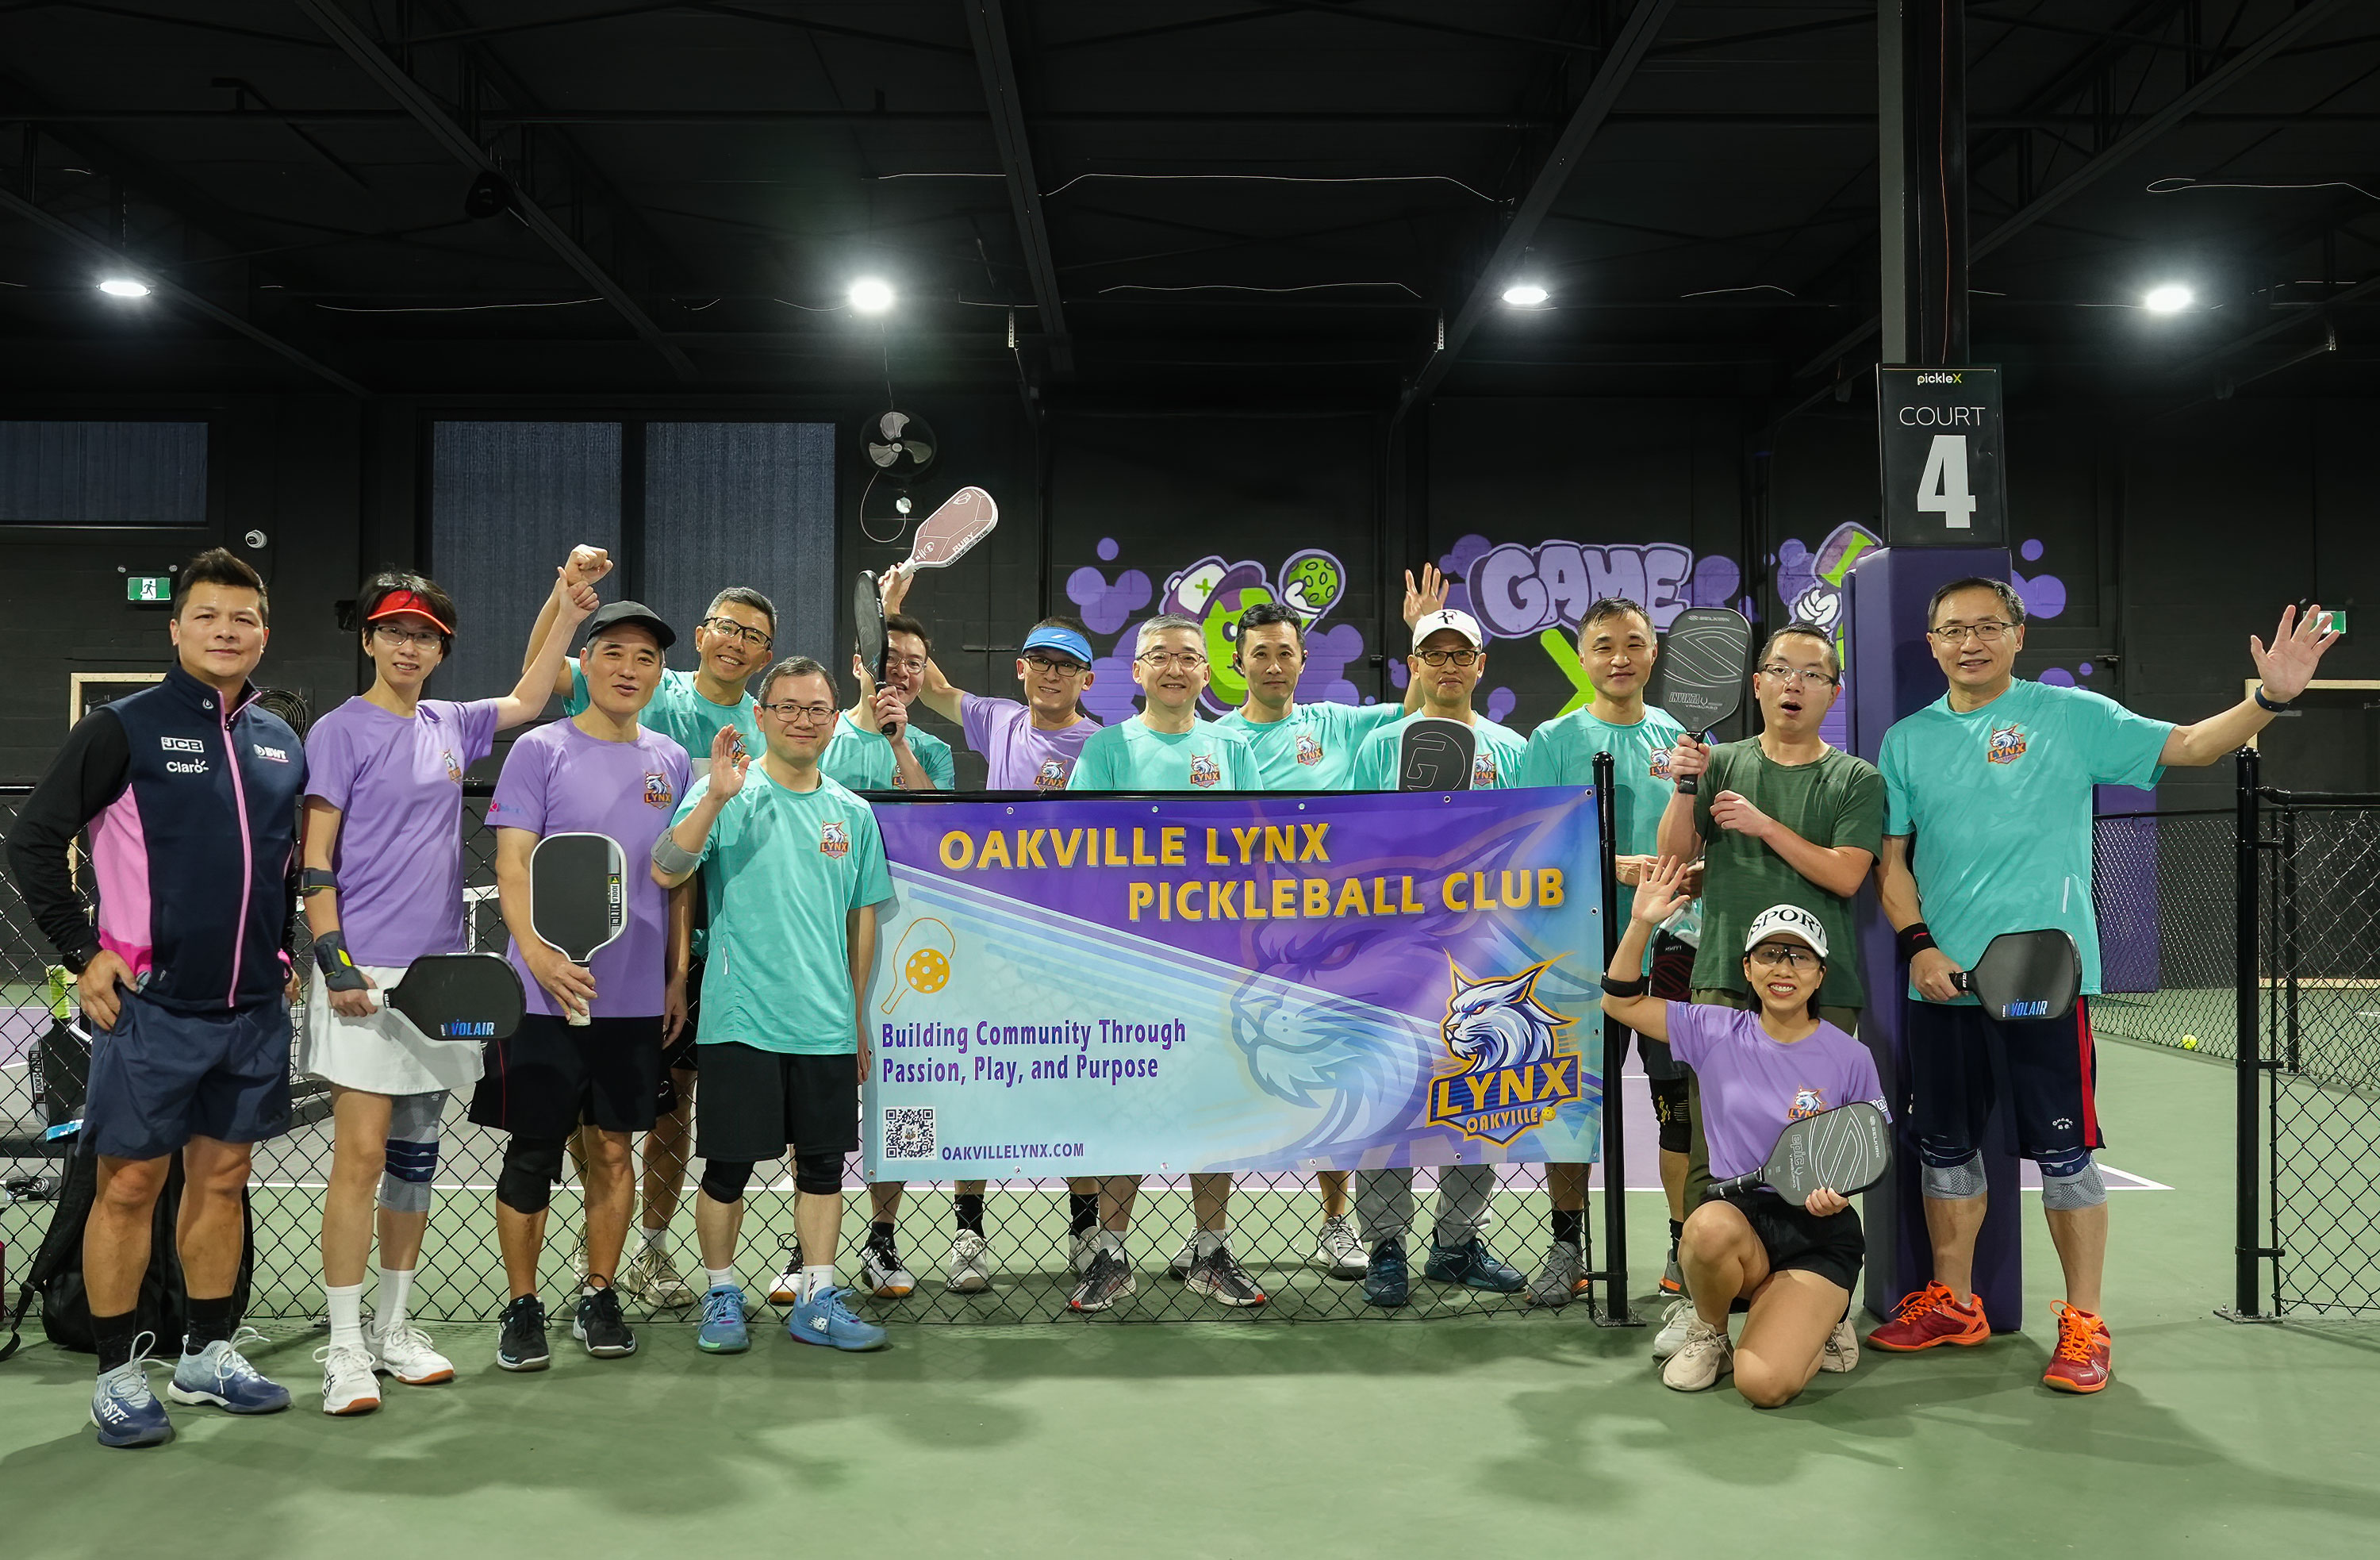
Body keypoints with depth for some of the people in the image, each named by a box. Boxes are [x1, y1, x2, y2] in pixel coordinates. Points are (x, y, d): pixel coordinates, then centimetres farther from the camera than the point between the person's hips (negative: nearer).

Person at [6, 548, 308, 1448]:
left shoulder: (282, 744, 10)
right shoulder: (125, 728, -6)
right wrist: (84, 952, -8)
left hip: (255, 1009, 5)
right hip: (151, 1004, -5)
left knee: (222, 1178, 13)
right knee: (130, 1185, 2)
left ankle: (210, 1353, 25)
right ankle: (119, 1373, 14)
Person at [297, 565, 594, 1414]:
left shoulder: (450, 726, 13)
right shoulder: (340, 731, -3)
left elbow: (527, 700, 28)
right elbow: (316, 859, -7)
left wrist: (567, 612, 19)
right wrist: (333, 959, -15)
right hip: (366, 976, -6)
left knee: (416, 1155, 11)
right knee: (362, 1155, -8)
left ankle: (393, 1328, 21)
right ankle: (346, 1345, 0)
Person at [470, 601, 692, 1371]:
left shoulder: (670, 761, 10)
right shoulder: (541, 750, -2)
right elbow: (512, 866, -7)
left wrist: (678, 974, 10)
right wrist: (538, 954, -20)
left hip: (637, 994, 4)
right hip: (547, 991, -3)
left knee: (613, 1147, 11)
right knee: (534, 1153, 3)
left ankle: (599, 1296, 23)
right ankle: (522, 1307, 16)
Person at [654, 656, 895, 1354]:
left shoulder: (853, 812, 10)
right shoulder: (727, 792, -2)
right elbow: (665, 871, -16)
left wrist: (861, 1017, 15)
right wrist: (715, 799, -28)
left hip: (829, 1026, 4)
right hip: (741, 1018, -4)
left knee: (823, 1163, 10)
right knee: (728, 1165, 4)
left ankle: (818, 1300, 22)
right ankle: (722, 1296, 22)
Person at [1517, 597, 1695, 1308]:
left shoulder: (1681, 738, 9)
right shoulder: (1553, 740, 2)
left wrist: (1696, 876, -10)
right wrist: (1615, 866, -21)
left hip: (1670, 947, 1)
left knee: (1683, 1101, 2)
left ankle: (1687, 1249, 15)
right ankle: (1567, 1246, 19)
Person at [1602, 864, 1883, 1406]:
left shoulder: (1850, 1058, -2)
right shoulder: (1716, 1032, 2)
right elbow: (1621, 1002, 4)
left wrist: (1840, 1191, -16)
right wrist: (1641, 924, -9)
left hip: (1818, 1230, -2)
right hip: (1738, 1214, 2)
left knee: (1763, 1384, -23)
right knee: (1709, 1227, -38)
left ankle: (1817, 1324, 14)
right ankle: (1709, 1334, -4)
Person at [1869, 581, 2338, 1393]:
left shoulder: (2072, 716, 0)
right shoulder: (1907, 740, 8)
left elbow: (2185, 745, -6)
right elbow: (1891, 859, 9)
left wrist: (2270, 697, -21)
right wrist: (1918, 944, -4)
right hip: (1941, 982, 4)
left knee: (2063, 1152, 0)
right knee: (1946, 1148, 12)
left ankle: (2084, 1324, 13)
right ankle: (1954, 1305, 27)